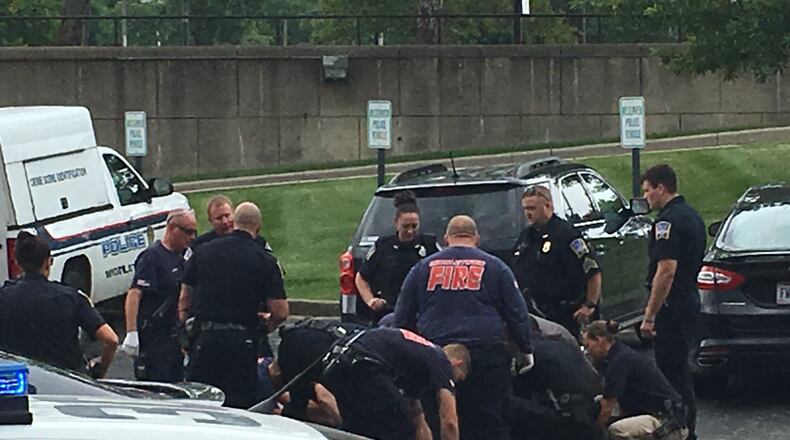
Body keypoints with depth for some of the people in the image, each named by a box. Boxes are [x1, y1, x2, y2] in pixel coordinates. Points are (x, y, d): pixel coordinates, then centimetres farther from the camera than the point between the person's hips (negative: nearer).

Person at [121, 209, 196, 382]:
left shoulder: (179, 257, 14)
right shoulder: (152, 256, -14)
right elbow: (134, 294, -22)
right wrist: (132, 333, -29)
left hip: (173, 335, 9)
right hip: (153, 338, -9)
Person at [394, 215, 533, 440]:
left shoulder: (423, 268, 13)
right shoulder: (495, 267, 8)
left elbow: (402, 318, 15)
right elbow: (517, 315, 6)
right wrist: (526, 351, 14)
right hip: (486, 353, -2)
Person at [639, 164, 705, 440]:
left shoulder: (668, 221, -18)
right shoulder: (692, 216, 14)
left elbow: (666, 271, -25)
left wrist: (649, 316, -22)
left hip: (671, 306, -10)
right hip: (690, 301, 10)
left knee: (671, 371, -5)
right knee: (680, 368, 17)